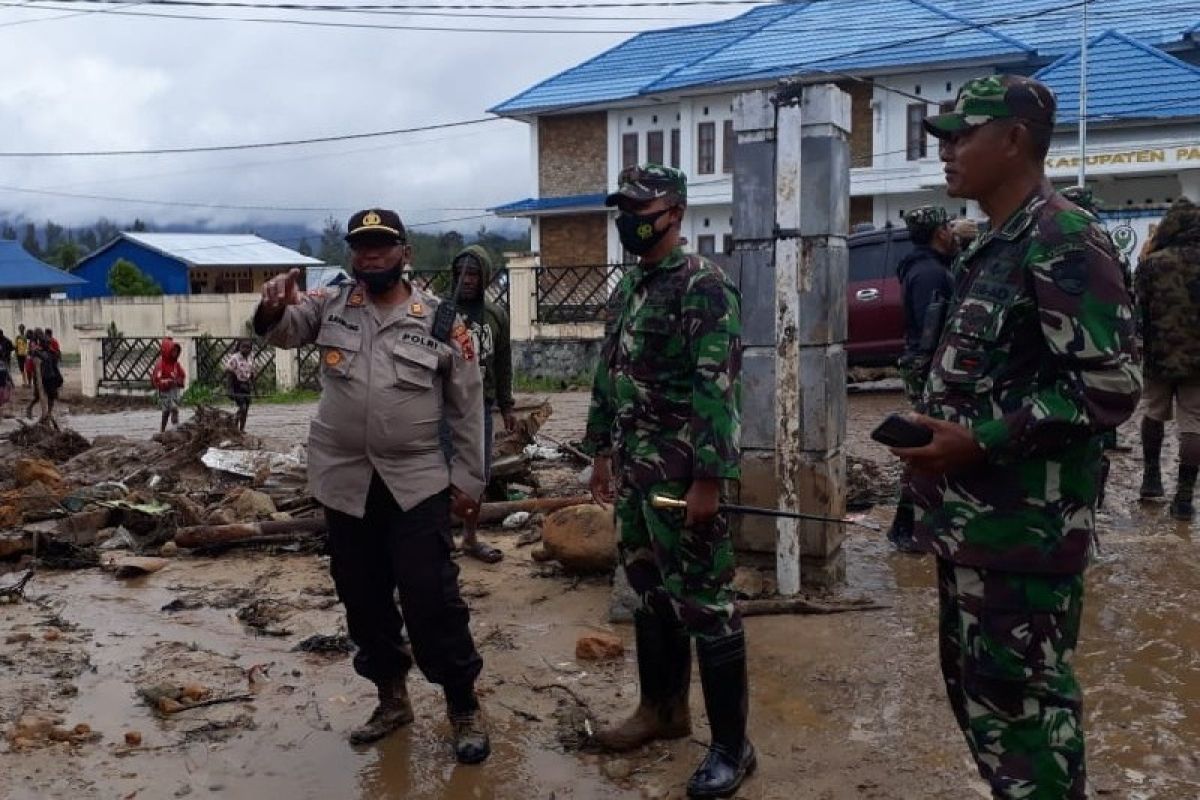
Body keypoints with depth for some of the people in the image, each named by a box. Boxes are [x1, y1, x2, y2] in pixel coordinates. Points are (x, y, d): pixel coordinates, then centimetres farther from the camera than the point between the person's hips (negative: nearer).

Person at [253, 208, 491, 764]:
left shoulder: (442, 322, -3)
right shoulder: (330, 306, 5)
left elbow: (468, 407, 1)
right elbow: (278, 331, -5)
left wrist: (469, 480, 0)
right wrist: (273, 308, -30)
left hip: (418, 483, -3)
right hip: (345, 482, 4)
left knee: (432, 599, -3)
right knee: (362, 598, 14)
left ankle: (464, 708, 14)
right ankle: (392, 698, 32)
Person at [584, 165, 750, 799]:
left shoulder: (703, 286, -13)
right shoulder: (627, 288, 14)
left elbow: (718, 387, -20)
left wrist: (708, 478, -23)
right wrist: (602, 452, 19)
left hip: (682, 473, -9)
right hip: (634, 469, 9)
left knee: (704, 602, -3)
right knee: (650, 592, 18)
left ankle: (731, 745, 8)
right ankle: (662, 708, 33)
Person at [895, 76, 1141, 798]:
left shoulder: (1064, 241, -15)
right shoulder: (990, 251, 15)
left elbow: (1112, 386, -21)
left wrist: (980, 443, -21)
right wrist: (934, 437, 10)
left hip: (1024, 530, -10)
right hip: (969, 522, 10)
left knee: (1021, 699, 1)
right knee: (973, 685, 19)